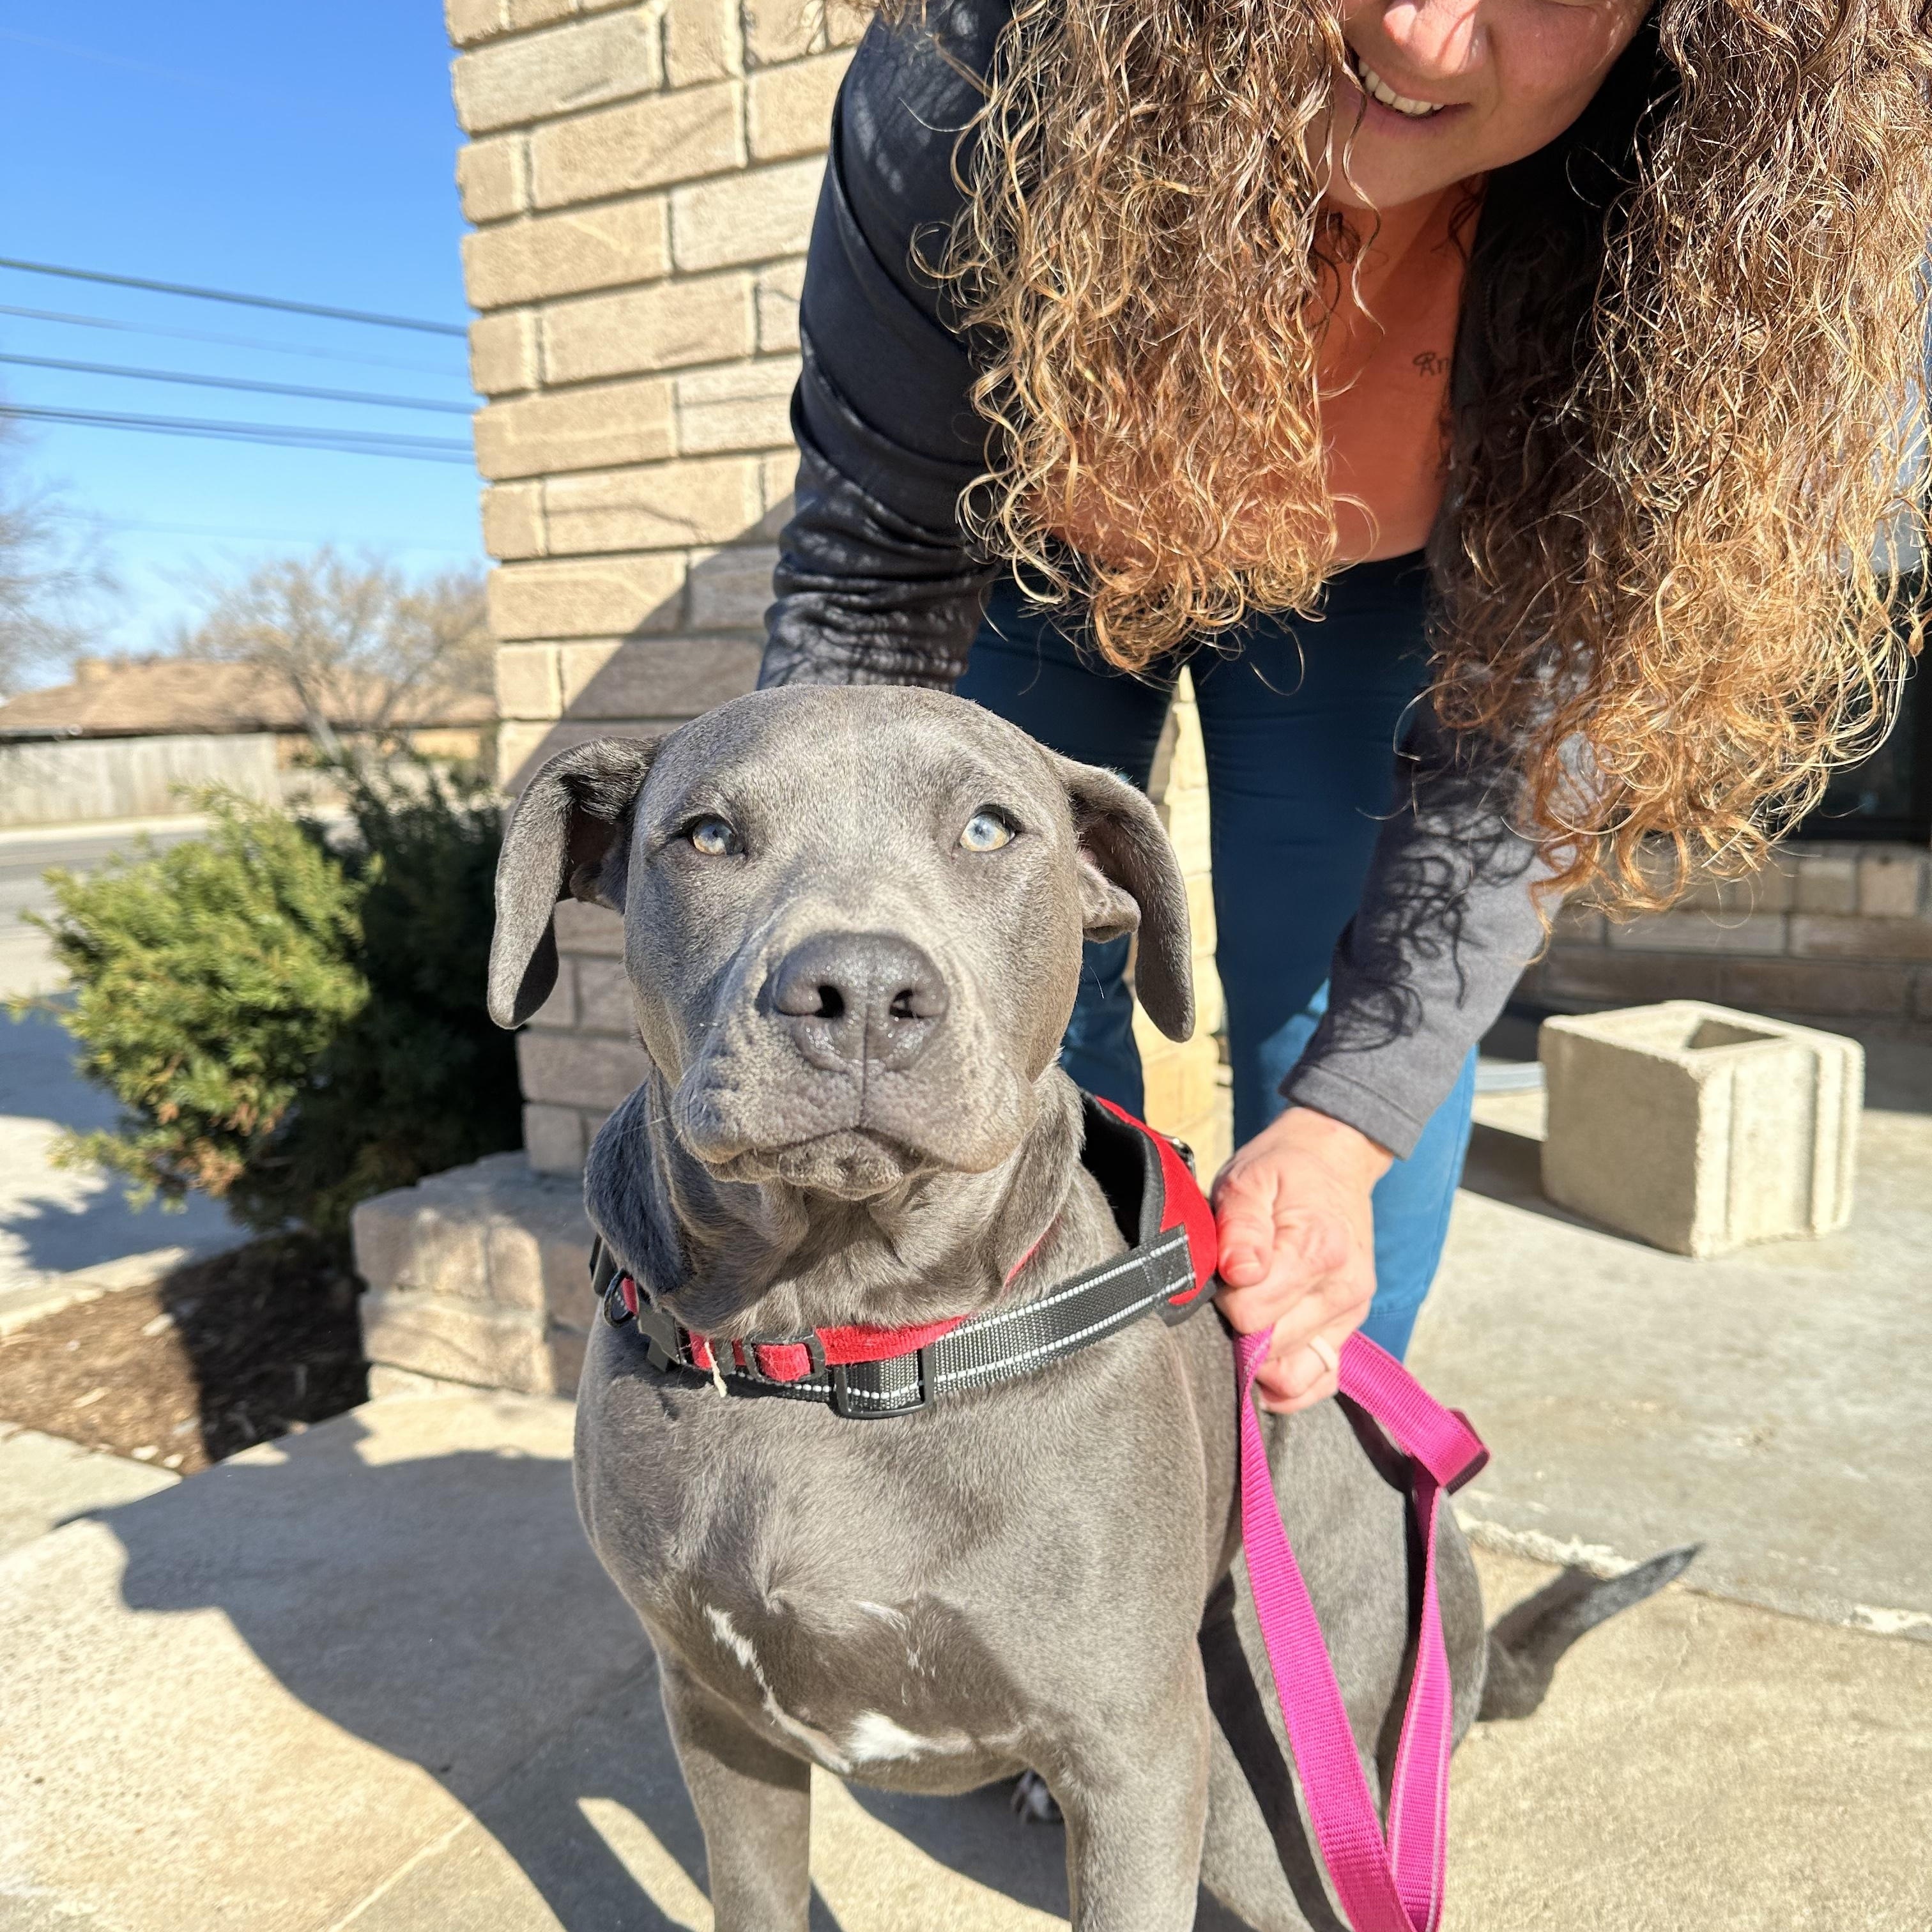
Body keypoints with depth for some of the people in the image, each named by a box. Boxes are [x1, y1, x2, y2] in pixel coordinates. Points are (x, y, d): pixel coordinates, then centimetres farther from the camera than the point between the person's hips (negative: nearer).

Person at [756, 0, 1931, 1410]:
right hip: (1023, 544, 1)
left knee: (1341, 1021, -6)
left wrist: (1346, 1127, -34)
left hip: (1375, 585, 0)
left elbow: (1517, 718, -26)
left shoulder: (1665, 252, -32)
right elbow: (875, 564, -25)